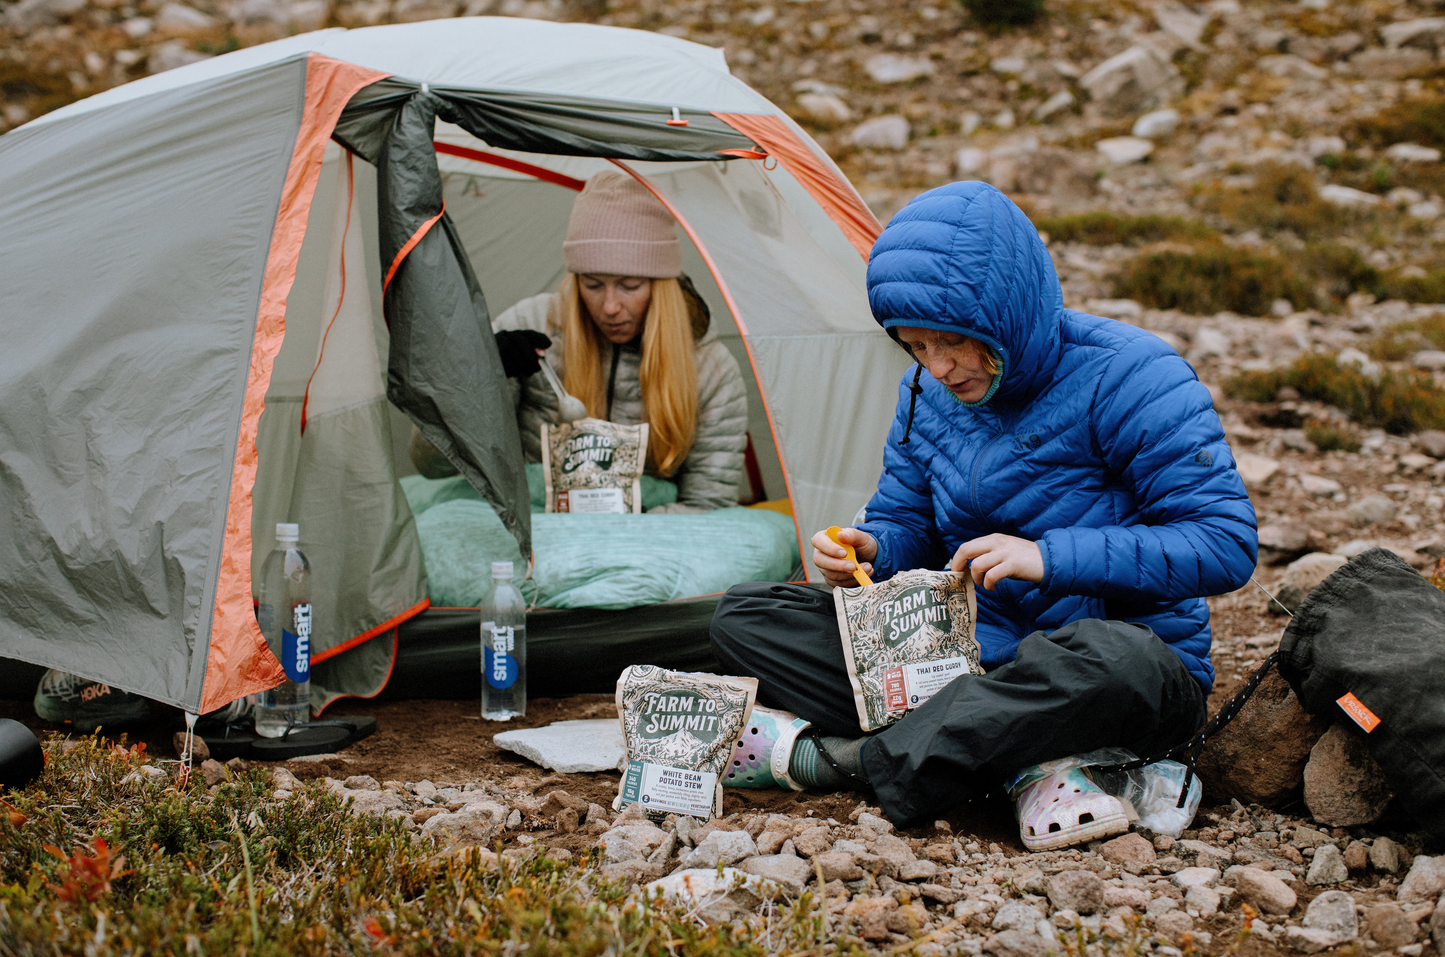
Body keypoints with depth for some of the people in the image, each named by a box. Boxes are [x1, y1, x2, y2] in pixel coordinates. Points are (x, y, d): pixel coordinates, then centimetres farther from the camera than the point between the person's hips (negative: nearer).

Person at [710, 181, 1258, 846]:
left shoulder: (1124, 375, -16)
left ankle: (840, 760, -28)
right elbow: (904, 524, 15)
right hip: (971, 656, 6)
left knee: (1108, 659, -44)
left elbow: (1226, 544, -20)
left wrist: (1050, 557, -27)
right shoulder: (927, 393, 3)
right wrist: (868, 551, -10)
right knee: (744, 617, -5)